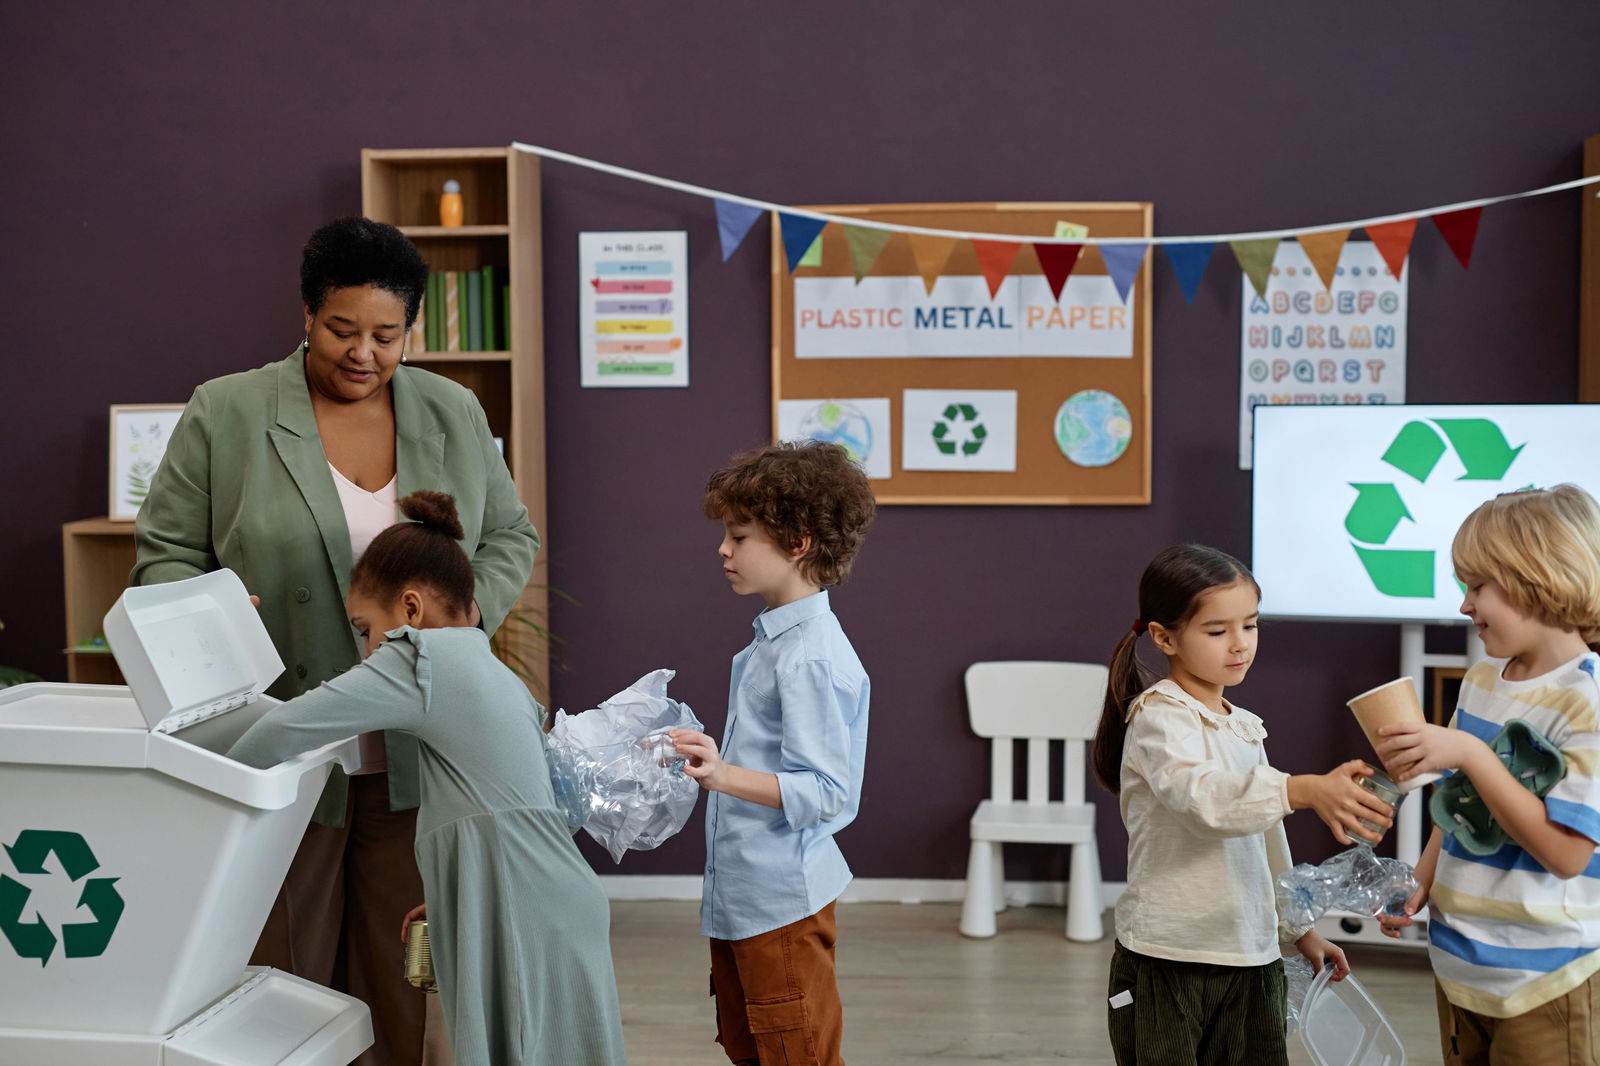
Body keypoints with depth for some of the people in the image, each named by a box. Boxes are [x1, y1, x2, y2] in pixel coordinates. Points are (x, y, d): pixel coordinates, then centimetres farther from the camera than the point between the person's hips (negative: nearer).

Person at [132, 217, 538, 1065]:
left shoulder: (453, 413, 6)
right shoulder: (226, 413, -2)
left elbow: (509, 535, 13)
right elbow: (165, 550, 1)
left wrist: (475, 607, -7)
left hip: (416, 748, 2)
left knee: (398, 960, 12)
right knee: (288, 962, 9)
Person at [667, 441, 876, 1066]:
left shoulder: (811, 657, -21)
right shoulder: (773, 640, 10)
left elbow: (824, 791, -25)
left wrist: (723, 776, -33)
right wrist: (707, 757, 21)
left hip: (782, 898, -10)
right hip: (738, 895, 10)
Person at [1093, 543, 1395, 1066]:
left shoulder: (1243, 728, 13)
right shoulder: (1159, 718, -12)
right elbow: (1205, 795, -33)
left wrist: (1298, 928, 25)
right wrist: (1307, 790, -44)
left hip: (1251, 960, 7)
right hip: (1168, 961, -7)